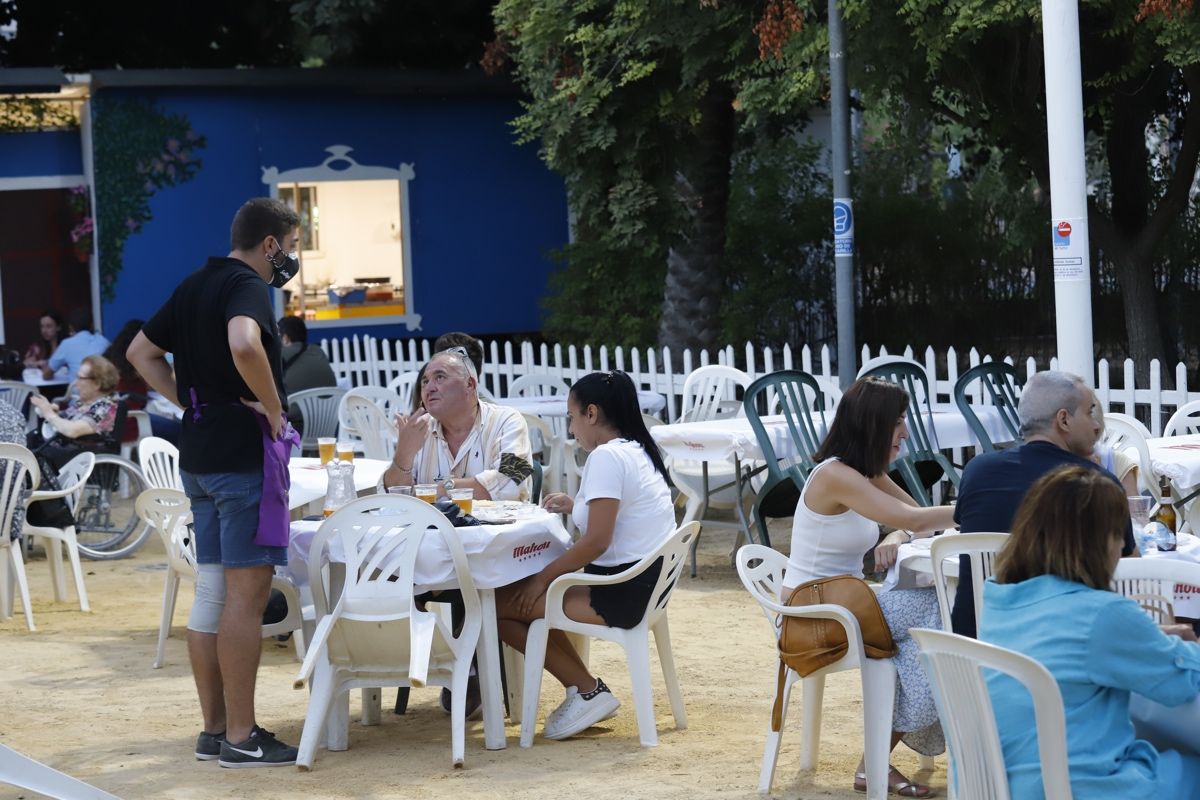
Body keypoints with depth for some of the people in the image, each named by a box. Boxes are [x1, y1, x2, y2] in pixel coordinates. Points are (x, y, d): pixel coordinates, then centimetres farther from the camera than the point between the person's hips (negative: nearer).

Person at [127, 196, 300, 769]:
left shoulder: (195, 286, 15)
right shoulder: (247, 285, -12)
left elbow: (141, 351, 23)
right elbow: (243, 344, -34)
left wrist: (189, 402, 13)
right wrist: (273, 407, -19)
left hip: (199, 456, 9)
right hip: (244, 451, -9)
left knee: (210, 592, 11)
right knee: (247, 593, -6)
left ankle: (214, 729, 16)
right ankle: (241, 737, -4)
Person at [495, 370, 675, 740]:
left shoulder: (607, 457, -17)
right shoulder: (637, 451, 12)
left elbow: (597, 541, -22)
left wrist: (542, 579, -11)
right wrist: (576, 506, 13)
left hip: (622, 593, -10)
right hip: (647, 584, 10)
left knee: (499, 603, -7)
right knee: (525, 595, 22)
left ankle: (587, 690, 2)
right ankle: (584, 691, 16)